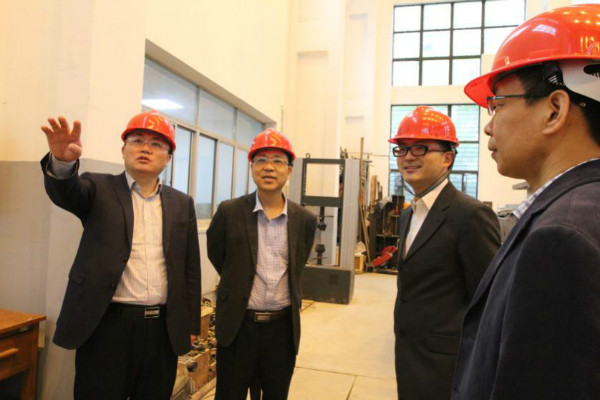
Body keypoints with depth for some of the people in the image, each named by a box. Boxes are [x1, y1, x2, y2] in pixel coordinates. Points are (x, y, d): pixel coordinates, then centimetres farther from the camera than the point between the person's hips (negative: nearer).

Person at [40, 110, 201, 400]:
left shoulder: (182, 204, 8)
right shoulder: (99, 189, 3)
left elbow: (190, 269, 8)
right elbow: (65, 191, -20)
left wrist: (190, 324, 7)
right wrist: (63, 160, -42)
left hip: (164, 329, 3)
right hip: (107, 325, -2)